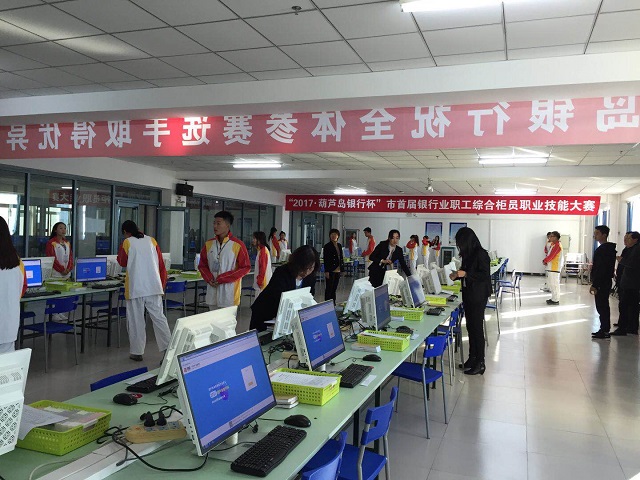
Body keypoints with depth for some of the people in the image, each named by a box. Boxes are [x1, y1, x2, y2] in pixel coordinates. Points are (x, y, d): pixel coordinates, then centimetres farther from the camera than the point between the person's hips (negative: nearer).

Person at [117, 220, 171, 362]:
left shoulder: (127, 242, -1)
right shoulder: (151, 240, 8)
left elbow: (122, 262, 13)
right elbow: (161, 265, 8)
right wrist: (162, 285, 16)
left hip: (135, 288, -3)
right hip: (154, 286, 3)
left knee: (136, 320, 6)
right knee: (159, 318, 4)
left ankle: (137, 352, 12)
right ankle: (168, 349, 0)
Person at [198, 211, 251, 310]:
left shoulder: (237, 245, -8)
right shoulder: (209, 244, 8)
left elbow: (245, 267, -9)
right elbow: (202, 265, 16)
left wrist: (223, 278, -13)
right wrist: (209, 278, -4)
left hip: (229, 294, -5)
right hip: (212, 294, 5)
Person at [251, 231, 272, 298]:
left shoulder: (263, 250, -18)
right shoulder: (261, 250, 14)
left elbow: (263, 267, -21)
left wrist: (259, 282, -20)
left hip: (262, 283, -10)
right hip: (261, 281, 10)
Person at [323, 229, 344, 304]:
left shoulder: (339, 246, 12)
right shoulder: (327, 246, -7)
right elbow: (325, 259, -11)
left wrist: (342, 269, 12)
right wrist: (326, 271, -15)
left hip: (338, 270, 6)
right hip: (331, 270, -6)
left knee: (334, 288, 11)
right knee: (329, 288, -2)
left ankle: (333, 303, 18)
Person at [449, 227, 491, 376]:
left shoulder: (481, 254, -16)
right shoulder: (468, 254, 9)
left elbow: (485, 275, -20)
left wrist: (465, 274, -21)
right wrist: (457, 275, 6)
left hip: (478, 296, -8)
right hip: (468, 295, 8)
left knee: (477, 327, -3)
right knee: (470, 327, 13)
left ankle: (480, 363, 6)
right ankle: (472, 357, 24)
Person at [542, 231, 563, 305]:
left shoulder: (557, 246, -15)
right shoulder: (553, 244, 17)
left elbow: (551, 256, -19)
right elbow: (549, 254, 18)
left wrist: (545, 261, -4)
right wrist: (545, 261, 1)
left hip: (555, 268, -10)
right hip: (551, 267, 10)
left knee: (554, 284, -6)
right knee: (551, 283, 15)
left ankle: (556, 300, -2)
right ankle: (554, 298, 23)